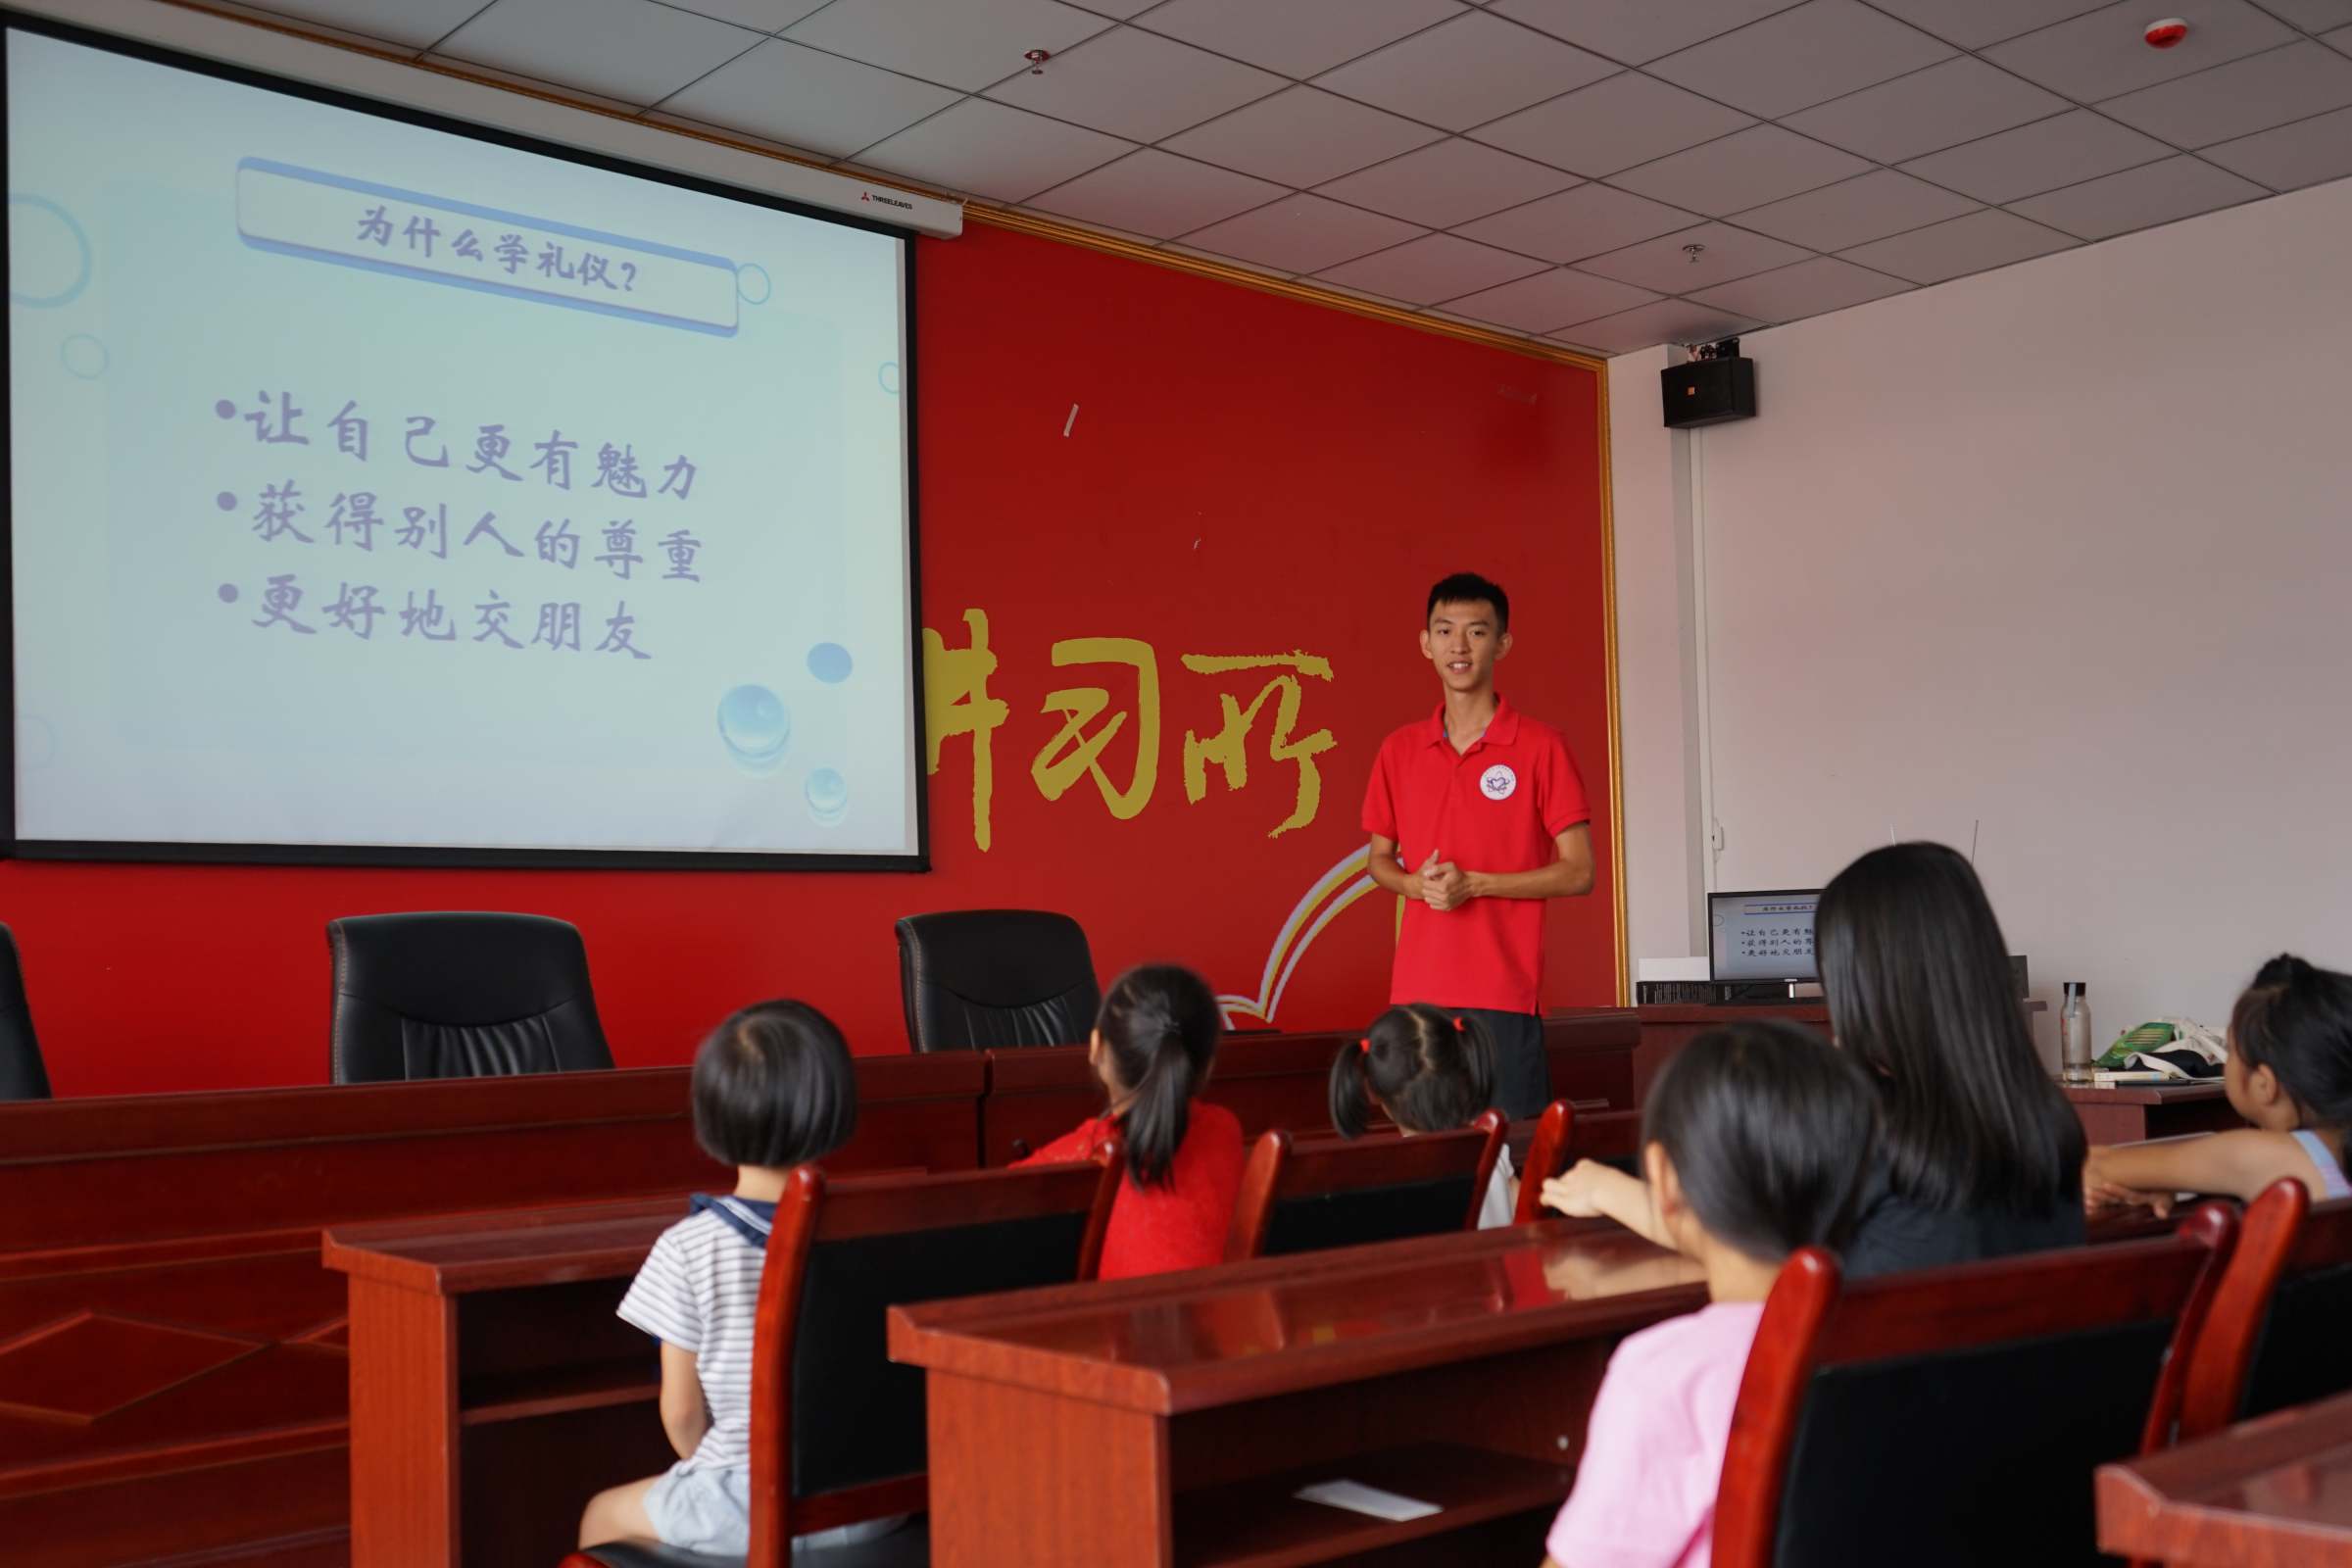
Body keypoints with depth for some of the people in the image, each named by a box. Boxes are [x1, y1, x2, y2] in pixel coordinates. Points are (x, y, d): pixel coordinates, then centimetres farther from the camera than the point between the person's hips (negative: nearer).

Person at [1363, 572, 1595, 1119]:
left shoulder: (1541, 747, -2)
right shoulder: (1399, 751, 10)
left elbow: (1578, 873, -3)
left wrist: (1473, 883, -13)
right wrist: (1417, 884, -4)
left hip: (1505, 992, -3)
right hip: (1416, 990, 4)